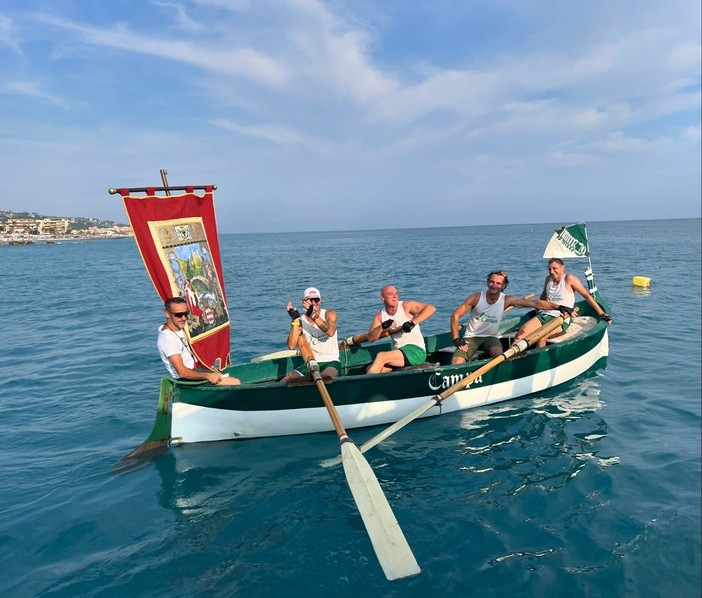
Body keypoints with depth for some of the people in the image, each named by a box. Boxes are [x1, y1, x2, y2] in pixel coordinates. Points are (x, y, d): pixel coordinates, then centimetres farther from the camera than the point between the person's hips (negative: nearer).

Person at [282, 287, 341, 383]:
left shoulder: (329, 314, -1)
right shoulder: (300, 321, 3)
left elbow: (330, 332, -24)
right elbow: (291, 346, -12)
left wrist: (314, 316, -37)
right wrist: (295, 320, -17)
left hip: (331, 362, -3)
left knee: (325, 378, -37)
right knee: (284, 382, -17)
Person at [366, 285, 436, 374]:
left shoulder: (406, 306, -6)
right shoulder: (380, 316, 7)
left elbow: (431, 308, -16)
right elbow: (370, 338, 0)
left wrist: (413, 322, -24)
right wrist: (382, 327, -18)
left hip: (416, 351, -6)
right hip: (398, 352, 6)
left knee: (381, 356, -24)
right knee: (370, 369, -10)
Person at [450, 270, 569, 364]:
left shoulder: (507, 300, -7)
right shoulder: (477, 297, -11)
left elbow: (535, 303, -8)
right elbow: (455, 315, -10)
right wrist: (457, 339, -17)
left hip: (490, 338, 2)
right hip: (471, 338, -1)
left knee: (499, 355, -32)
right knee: (456, 362, -25)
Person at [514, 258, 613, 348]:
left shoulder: (569, 279, -3)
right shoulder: (548, 279, 15)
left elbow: (586, 295, -3)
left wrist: (602, 314, -6)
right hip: (544, 315, 6)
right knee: (521, 333, -22)